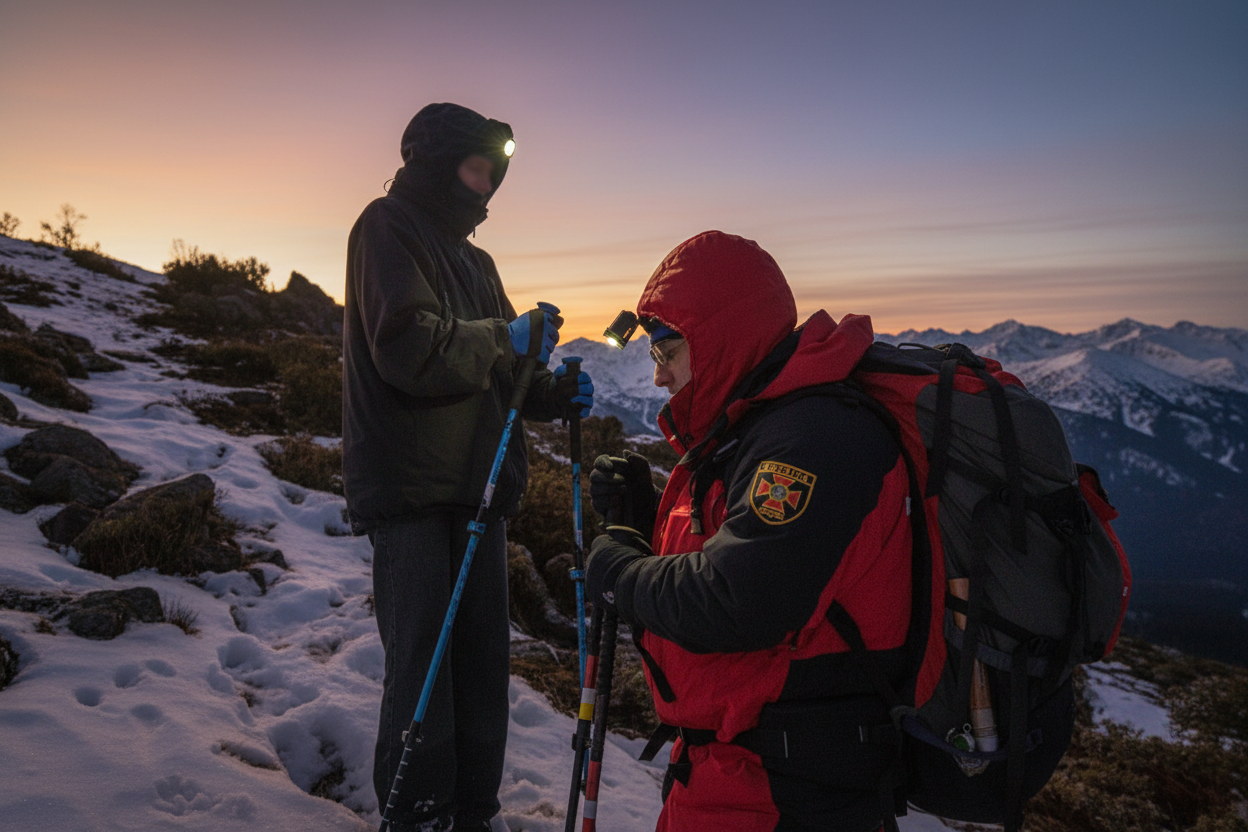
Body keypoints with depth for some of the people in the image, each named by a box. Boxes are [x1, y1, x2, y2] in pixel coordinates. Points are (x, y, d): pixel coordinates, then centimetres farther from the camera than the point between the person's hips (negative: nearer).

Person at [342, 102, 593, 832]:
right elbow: (412, 351, -18)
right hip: (412, 486, -7)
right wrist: (506, 339, -9)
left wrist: (553, 392, 2)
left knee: (483, 659, 11)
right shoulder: (388, 227, -2)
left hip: (479, 481, 8)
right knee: (423, 661, -4)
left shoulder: (473, 257, 22)